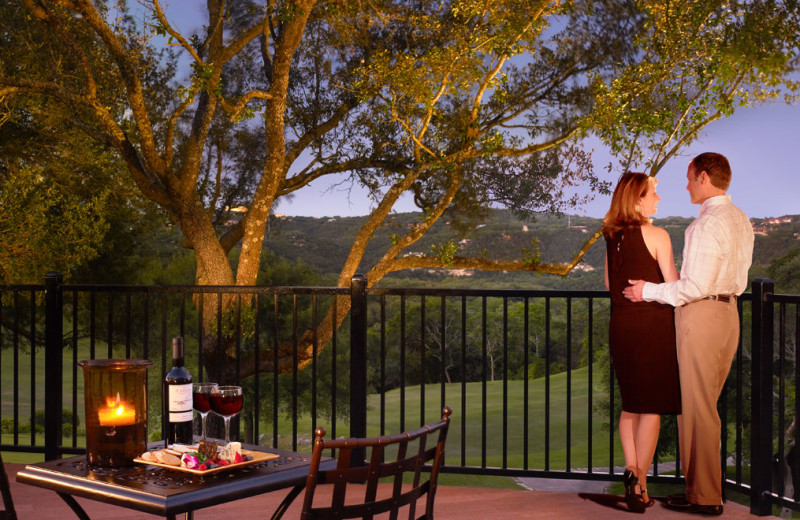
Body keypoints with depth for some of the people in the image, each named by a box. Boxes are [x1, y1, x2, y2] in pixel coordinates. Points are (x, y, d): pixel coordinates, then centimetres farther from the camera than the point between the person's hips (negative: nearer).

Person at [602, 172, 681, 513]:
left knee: (630, 405, 15)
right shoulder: (656, 235, -10)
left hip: (620, 324, 6)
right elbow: (674, 286, -10)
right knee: (652, 407, 0)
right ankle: (639, 481, -3)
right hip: (653, 323, -6)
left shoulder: (612, 237, 8)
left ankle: (632, 471, 13)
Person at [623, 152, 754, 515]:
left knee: (695, 407, -1)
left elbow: (696, 287, -22)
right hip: (728, 311, 10)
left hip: (701, 315, -10)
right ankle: (707, 487, 25)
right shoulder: (741, 221, 12)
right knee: (705, 406, 17)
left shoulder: (708, 224, -18)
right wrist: (681, 274, 24)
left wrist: (649, 291, -11)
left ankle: (704, 496, 7)